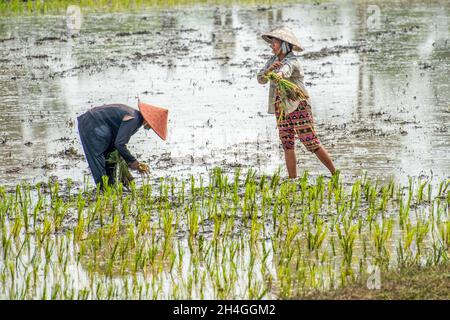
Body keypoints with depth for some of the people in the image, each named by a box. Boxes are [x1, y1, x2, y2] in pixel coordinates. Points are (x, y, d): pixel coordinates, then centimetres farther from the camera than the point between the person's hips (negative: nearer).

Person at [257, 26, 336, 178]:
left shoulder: (292, 61, -16)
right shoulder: (273, 60, 7)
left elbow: (286, 68, -40)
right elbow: (261, 78, -2)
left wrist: (279, 74, -63)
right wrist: (270, 69, -22)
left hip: (298, 107, -7)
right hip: (282, 109, 7)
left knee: (311, 143, -7)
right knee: (287, 146, 3)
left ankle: (335, 174, 2)